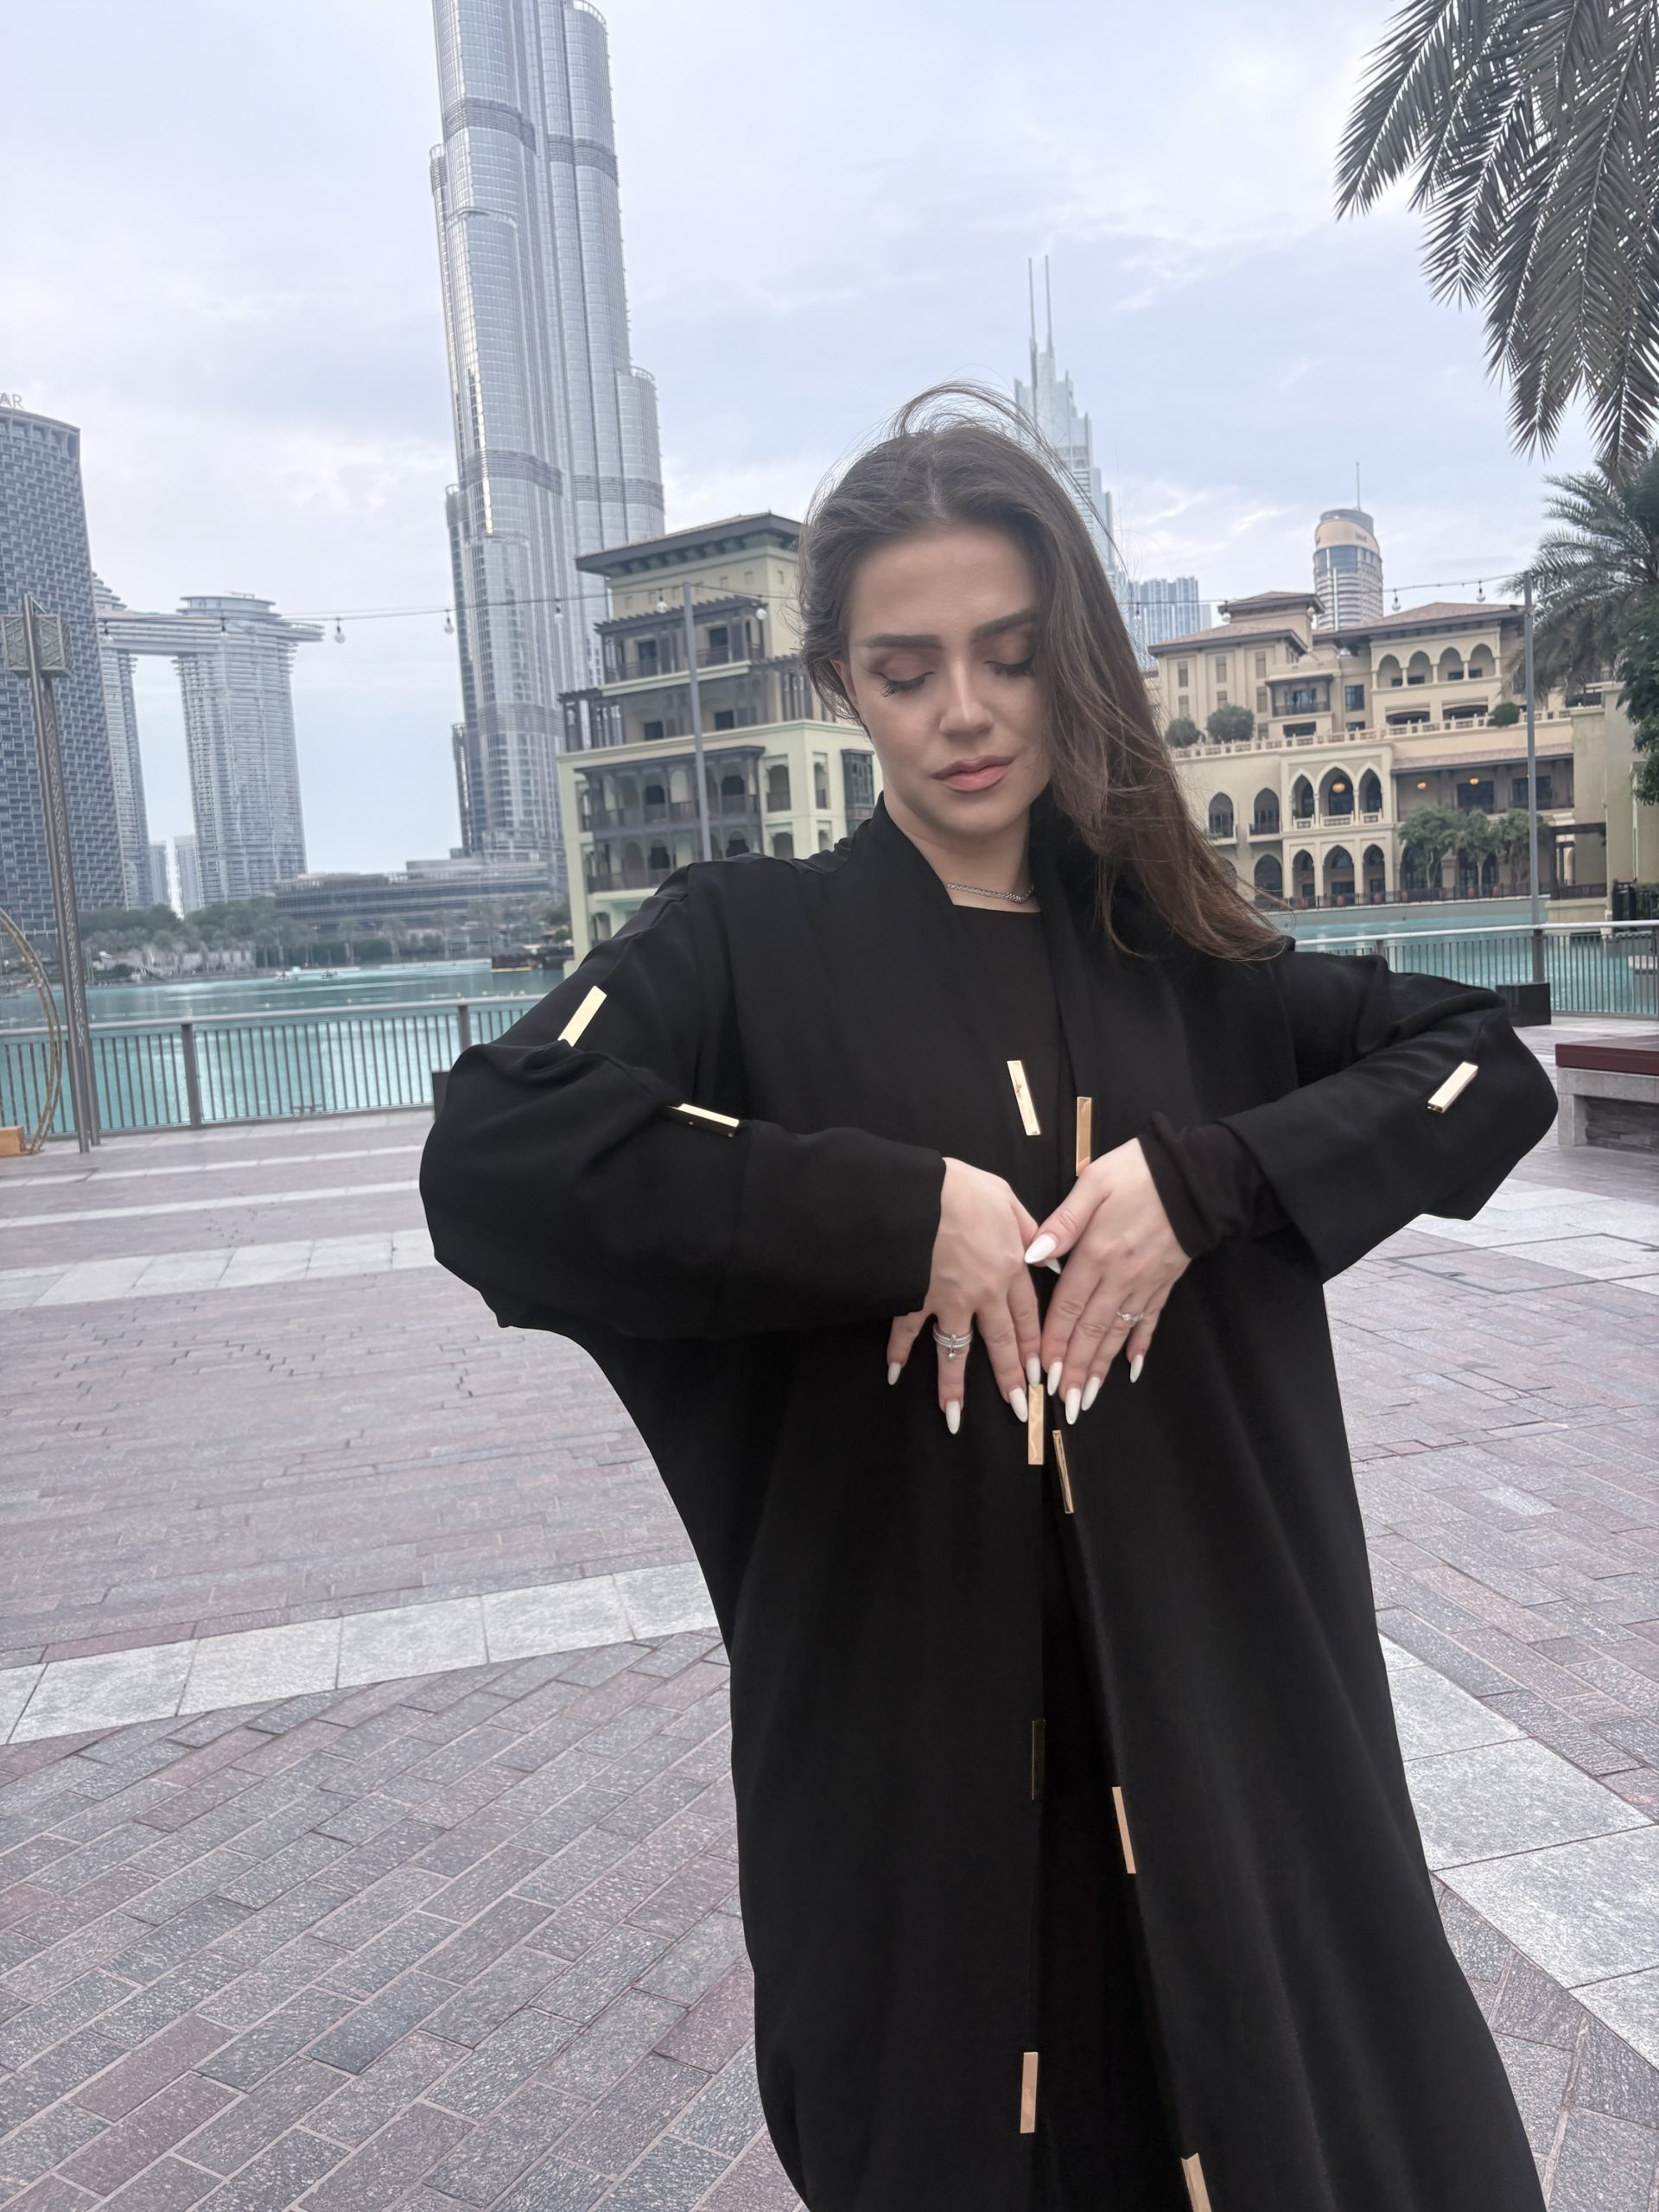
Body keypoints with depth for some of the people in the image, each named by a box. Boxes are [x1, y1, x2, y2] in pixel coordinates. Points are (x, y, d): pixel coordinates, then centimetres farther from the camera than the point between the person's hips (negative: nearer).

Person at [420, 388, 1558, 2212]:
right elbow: (490, 1154, -20)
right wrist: (898, 1208, -21)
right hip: (904, 1715, -2)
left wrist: (1205, 1177, -13)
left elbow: (1494, 1068, 2)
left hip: (1217, 1695, 3)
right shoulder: (750, 945, -5)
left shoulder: (1184, 962, 5)